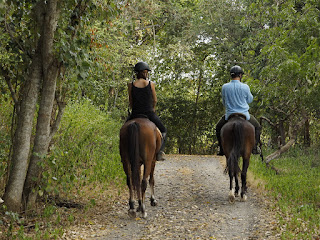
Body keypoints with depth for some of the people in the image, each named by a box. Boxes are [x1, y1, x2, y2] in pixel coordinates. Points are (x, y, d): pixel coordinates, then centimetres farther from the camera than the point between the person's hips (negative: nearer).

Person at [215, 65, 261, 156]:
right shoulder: (245, 87, -12)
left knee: (218, 128, 28)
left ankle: (222, 149, 18)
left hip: (229, 115, 1)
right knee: (257, 127, 25)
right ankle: (254, 147, 13)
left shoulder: (224, 87, -6)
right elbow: (249, 100, 5)